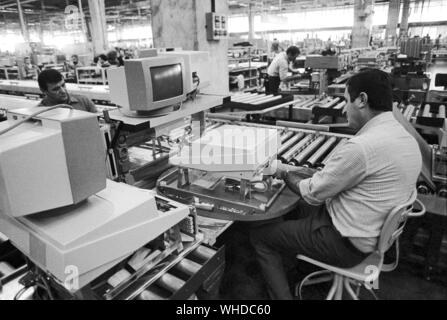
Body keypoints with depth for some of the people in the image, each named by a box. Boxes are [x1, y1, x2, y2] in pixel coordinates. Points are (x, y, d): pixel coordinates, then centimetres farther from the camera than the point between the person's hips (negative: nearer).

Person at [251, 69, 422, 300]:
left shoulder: (362, 147, -29)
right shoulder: (406, 138, 2)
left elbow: (311, 194, -18)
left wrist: (285, 174, -1)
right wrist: (316, 174, 8)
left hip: (346, 244, -9)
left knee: (259, 236, 2)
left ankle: (281, 295, 11)